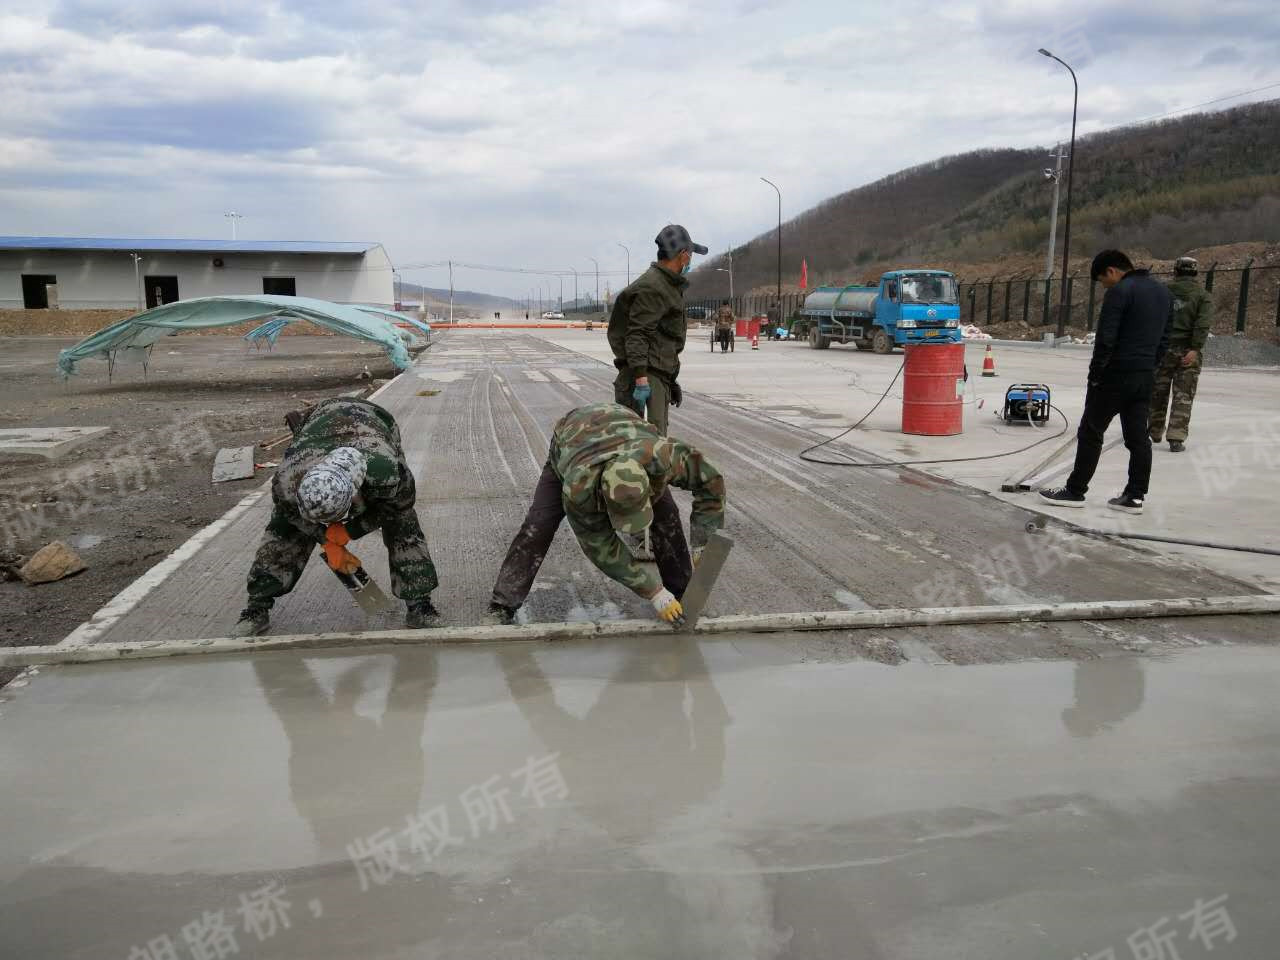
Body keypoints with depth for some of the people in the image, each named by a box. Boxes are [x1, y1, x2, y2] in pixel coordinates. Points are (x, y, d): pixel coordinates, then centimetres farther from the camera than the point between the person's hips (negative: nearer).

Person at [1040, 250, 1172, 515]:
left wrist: (1095, 374, -9)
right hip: (1145, 377, 8)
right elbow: (1164, 337, 15)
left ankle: (1075, 491, 7)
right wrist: (1150, 366, 17)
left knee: (1091, 433, 1)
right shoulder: (1164, 292, 14)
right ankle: (1135, 496, 11)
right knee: (1138, 436, 8)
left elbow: (1105, 339, -18)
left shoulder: (1119, 292, -13)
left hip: (1116, 375, -8)